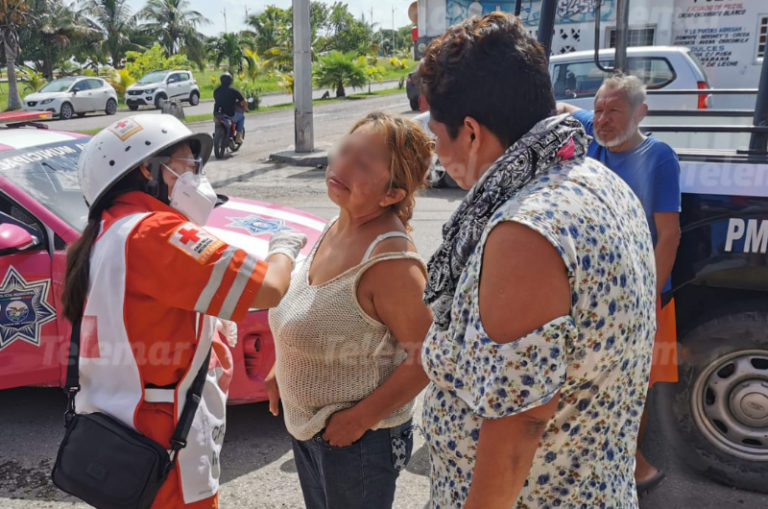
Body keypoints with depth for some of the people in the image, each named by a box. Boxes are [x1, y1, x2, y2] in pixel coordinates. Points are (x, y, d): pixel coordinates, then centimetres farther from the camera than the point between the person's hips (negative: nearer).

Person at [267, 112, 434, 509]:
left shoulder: (390, 261, -29)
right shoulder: (335, 230, -3)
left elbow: (425, 358, -25)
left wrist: (360, 419, -20)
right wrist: (281, 369, 9)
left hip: (358, 440, -8)